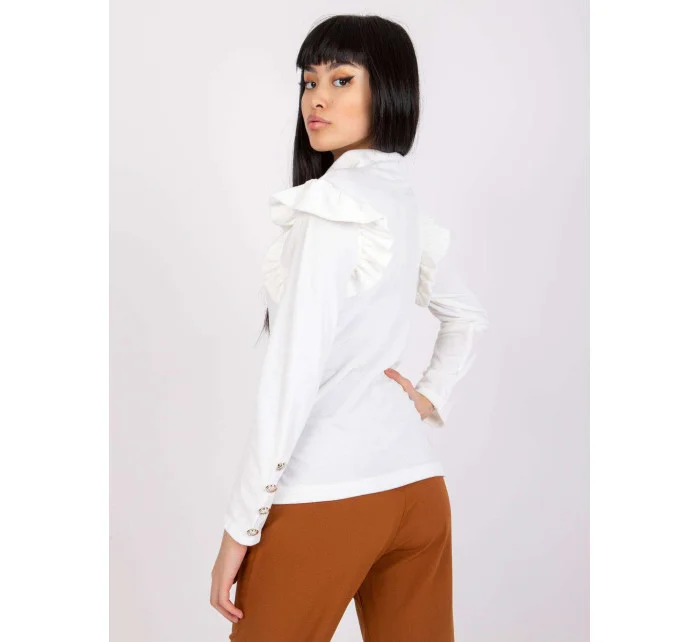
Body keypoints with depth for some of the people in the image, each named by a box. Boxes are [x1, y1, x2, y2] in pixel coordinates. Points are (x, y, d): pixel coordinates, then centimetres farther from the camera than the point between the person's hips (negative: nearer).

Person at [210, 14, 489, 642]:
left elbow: (294, 372, -18)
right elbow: (469, 316, 27)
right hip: (418, 487, 8)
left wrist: (240, 525, -13)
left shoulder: (334, 202, -13)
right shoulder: (405, 205, 11)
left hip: (326, 496, -8)